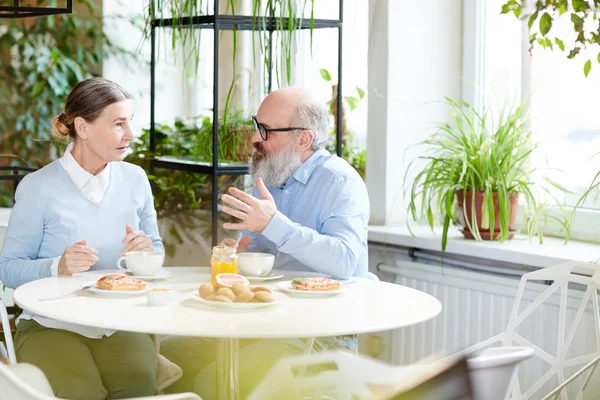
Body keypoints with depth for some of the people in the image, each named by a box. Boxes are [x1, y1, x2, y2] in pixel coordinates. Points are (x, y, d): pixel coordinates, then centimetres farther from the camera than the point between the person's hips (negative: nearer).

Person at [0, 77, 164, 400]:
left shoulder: (135, 179, 6)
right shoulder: (38, 188, -7)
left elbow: (156, 252, 16)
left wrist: (147, 251, -8)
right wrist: (57, 268, -23)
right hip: (52, 323, -3)